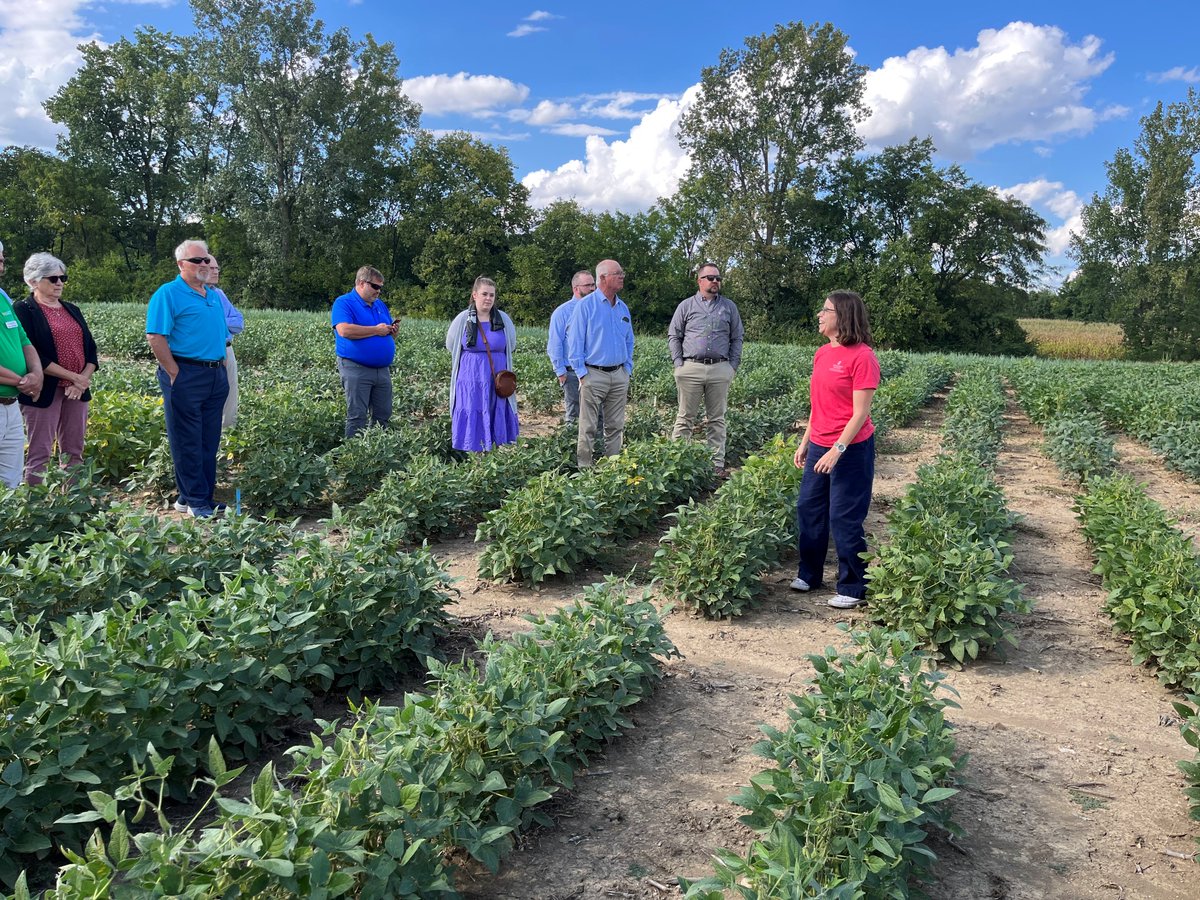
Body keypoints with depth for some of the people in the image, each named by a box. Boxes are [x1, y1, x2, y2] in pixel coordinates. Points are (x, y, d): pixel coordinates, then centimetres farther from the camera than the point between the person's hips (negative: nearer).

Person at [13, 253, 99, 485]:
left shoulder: (72, 310, 16)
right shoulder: (23, 310, -4)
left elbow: (90, 348, 11)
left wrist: (84, 379, -7)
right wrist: (74, 377, -16)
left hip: (77, 391, 6)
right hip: (44, 392, -6)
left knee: (74, 452, 8)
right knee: (40, 453, -4)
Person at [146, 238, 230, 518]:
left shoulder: (213, 296, 17)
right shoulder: (168, 294, -7)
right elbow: (156, 338, -14)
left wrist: (221, 368, 16)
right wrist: (175, 374, -16)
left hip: (216, 376, 8)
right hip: (185, 376, -8)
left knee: (209, 441, 11)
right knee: (187, 442, -2)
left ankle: (206, 496, 19)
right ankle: (195, 500, 4)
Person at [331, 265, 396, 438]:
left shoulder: (380, 304, 18)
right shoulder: (344, 303, -5)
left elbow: (388, 337, 25)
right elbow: (344, 330, -23)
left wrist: (393, 330, 0)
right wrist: (376, 330, -15)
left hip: (383, 370, 7)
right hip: (356, 370, -7)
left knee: (383, 416, 10)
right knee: (357, 417, -5)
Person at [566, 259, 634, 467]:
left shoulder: (623, 308, 13)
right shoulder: (585, 305, -6)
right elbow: (574, 341, -7)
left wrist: (628, 370, 11)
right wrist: (582, 374, -10)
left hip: (619, 375, 6)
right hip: (594, 374, -6)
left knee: (615, 426, 10)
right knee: (588, 427, -2)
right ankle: (584, 469, 4)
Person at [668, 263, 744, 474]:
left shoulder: (729, 306, 12)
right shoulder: (686, 306, 8)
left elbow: (737, 338, 13)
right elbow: (673, 336, 8)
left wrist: (733, 365, 4)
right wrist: (679, 363, -1)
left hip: (720, 369, 1)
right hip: (691, 368, -1)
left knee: (717, 419, 5)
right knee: (685, 417, 1)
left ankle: (717, 463, 9)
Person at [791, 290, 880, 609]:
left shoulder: (862, 356, -14)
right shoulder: (822, 354, 9)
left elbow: (860, 413, -17)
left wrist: (837, 450, -23)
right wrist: (805, 443, 16)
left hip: (851, 449, -8)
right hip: (819, 446, 8)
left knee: (845, 520, 0)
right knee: (808, 508, 13)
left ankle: (853, 589, 16)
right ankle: (808, 575, 29)